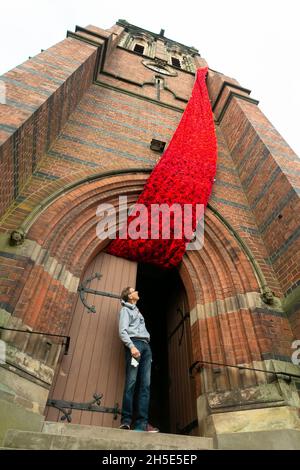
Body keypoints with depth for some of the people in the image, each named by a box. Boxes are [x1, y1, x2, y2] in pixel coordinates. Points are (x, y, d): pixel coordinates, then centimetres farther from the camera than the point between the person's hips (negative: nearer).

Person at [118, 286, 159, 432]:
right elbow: (122, 331, -5)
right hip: (134, 343, -7)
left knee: (145, 384, -4)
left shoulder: (137, 311, 32)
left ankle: (142, 423, -8)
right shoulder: (126, 310, 9)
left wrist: (146, 346, 13)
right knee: (131, 382, -13)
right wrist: (131, 346, -19)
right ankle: (126, 420, -10)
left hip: (146, 345, 7)